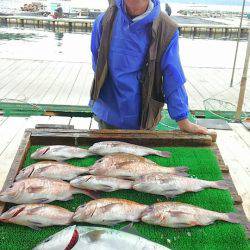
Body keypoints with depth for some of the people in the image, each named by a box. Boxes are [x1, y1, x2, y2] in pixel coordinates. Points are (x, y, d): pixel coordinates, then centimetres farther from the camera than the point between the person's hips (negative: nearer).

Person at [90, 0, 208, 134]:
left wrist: (183, 121, -11)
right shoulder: (104, 21, -9)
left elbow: (173, 79, -12)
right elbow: (97, 64, 5)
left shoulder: (167, 30, -15)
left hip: (143, 118, -1)